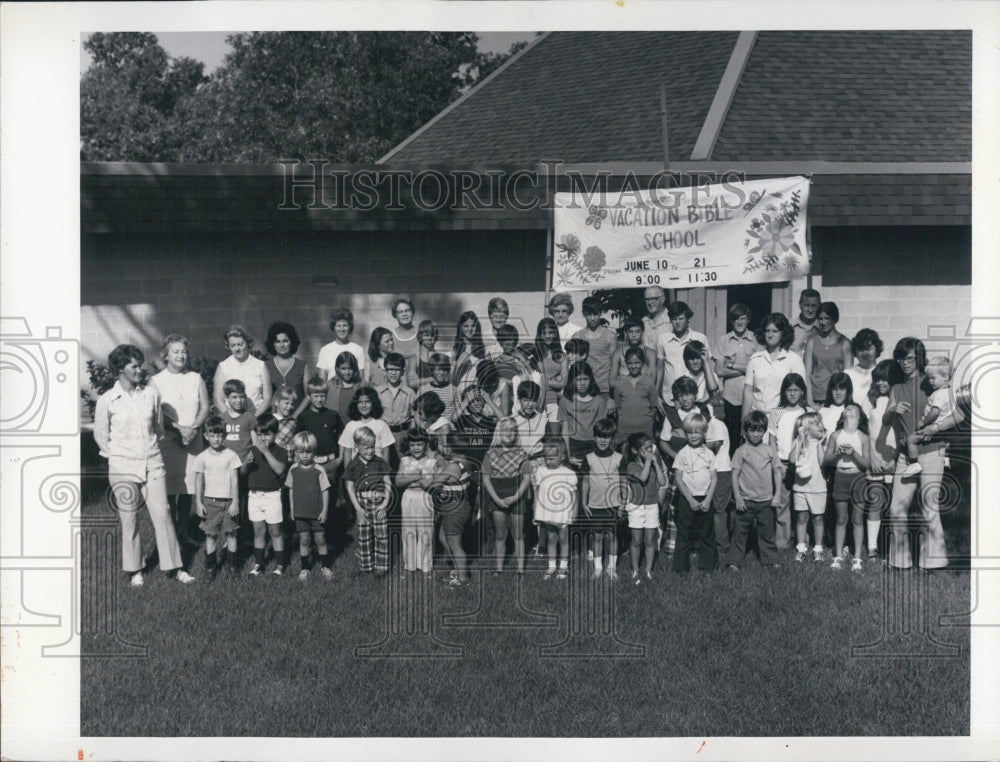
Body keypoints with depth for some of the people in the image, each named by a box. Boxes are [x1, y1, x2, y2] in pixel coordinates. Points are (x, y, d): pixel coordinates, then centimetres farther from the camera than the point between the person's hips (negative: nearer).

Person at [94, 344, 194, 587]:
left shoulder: (151, 393, 0)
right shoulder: (107, 400, -6)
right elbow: (100, 435, 5)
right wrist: (118, 457, 6)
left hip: (153, 463, 2)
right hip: (123, 467, -2)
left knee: (162, 514, 0)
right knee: (129, 520, 7)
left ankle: (174, 567, 10)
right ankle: (134, 570, 21)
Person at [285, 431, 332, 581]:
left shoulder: (319, 470, -10)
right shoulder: (293, 470, -1)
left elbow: (325, 491, -6)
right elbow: (291, 490, 8)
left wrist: (325, 510, -7)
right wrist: (292, 509, 8)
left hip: (317, 513, -2)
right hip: (300, 513, 2)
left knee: (320, 540, 6)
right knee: (304, 541, 8)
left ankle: (325, 566, 21)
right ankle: (305, 568, 20)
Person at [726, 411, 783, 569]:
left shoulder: (770, 449, 3)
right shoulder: (741, 451, -4)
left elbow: (777, 472, 7)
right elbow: (735, 475, -4)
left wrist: (777, 495, 2)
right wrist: (737, 498, -8)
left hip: (766, 500, 2)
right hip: (746, 500, -2)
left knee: (767, 532, 12)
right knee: (739, 532, 3)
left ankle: (771, 560, 24)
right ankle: (734, 561, 11)